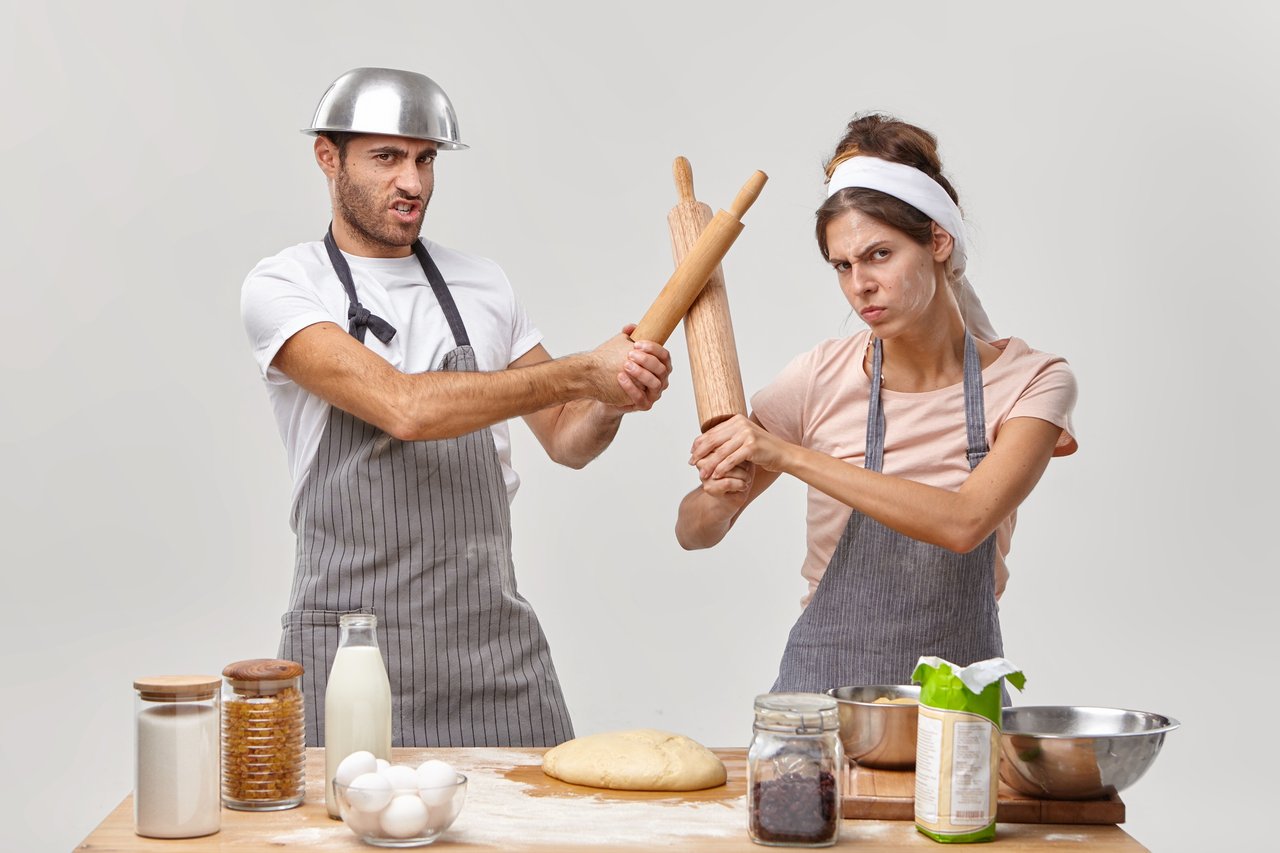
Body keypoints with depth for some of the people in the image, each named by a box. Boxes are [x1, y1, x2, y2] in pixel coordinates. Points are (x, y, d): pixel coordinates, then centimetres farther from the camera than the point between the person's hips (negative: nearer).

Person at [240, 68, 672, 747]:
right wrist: (581, 372, -17)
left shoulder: (482, 285, 11)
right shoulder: (282, 288, -4)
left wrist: (612, 400, -8)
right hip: (352, 640, -4)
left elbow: (566, 440, 15)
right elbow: (404, 407, -19)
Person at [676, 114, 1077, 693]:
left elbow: (965, 523, -21)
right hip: (825, 682, 1)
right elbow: (694, 533, 3)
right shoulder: (821, 379, -3)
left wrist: (789, 456, -24)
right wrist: (720, 500, -19)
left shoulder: (1031, 383, -5)